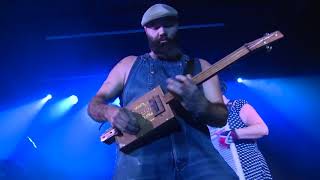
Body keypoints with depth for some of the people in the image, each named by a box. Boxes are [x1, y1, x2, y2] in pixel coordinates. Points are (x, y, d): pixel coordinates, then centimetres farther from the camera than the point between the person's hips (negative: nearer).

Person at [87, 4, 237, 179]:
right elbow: (94, 104, 14)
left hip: (197, 153, 2)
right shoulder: (129, 64, 14)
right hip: (141, 157, -1)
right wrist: (110, 112, -10)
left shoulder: (200, 66, 15)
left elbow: (222, 116, 9)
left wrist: (199, 105, -14)